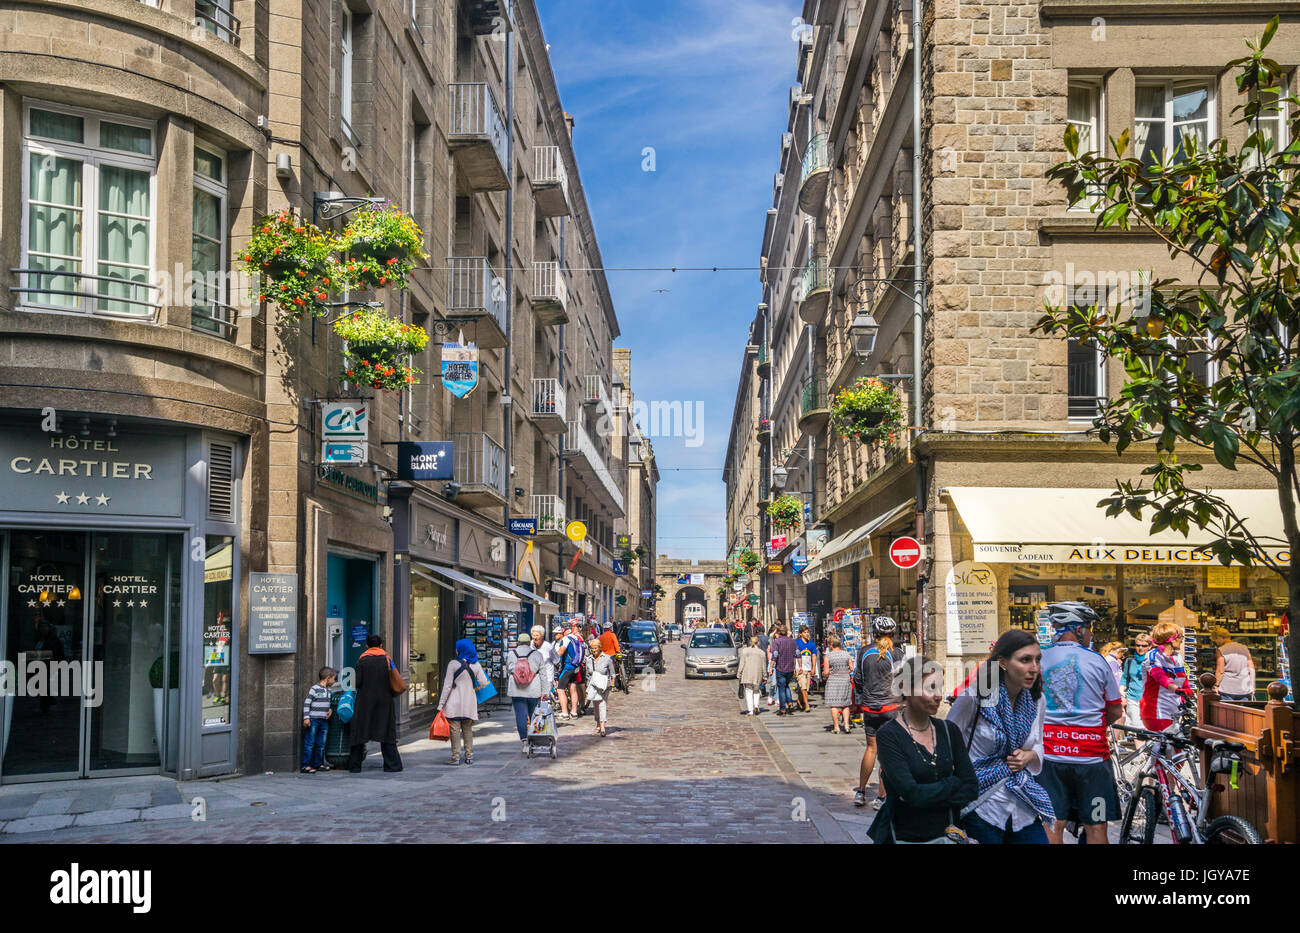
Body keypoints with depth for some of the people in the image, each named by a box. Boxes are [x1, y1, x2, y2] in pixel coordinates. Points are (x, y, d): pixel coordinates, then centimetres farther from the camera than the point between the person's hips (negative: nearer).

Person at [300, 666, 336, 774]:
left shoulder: (328, 690, 13)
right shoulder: (314, 689, -10)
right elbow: (306, 703, -10)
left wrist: (329, 710, 7)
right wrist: (306, 717, -16)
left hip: (324, 721, 7)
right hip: (313, 720, -7)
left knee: (321, 744, 10)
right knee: (309, 743, -5)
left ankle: (318, 764, 19)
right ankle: (306, 765, -4)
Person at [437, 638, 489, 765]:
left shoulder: (453, 664, -8)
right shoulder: (476, 665, 3)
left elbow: (447, 686, -8)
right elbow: (484, 683, 3)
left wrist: (441, 704, -5)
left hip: (454, 703, -4)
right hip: (470, 702, 4)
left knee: (455, 730, -2)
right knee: (468, 730, 12)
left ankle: (456, 757, -4)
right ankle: (469, 756, 12)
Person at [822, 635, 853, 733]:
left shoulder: (828, 656, -8)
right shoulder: (846, 654, 1)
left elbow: (826, 673, -10)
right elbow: (852, 669, 3)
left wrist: (824, 674, 12)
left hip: (833, 681, -3)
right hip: (846, 681, 3)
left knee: (834, 705, 3)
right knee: (846, 704, 12)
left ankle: (836, 727, 4)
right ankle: (846, 724, 4)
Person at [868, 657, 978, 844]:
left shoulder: (949, 731, 3)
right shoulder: (888, 735, -13)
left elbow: (972, 789, -3)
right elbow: (912, 793, -22)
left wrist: (925, 796, -15)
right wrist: (952, 783, -8)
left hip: (944, 833, 4)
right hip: (903, 836, -4)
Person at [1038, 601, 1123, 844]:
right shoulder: (1096, 661, -2)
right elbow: (1115, 712, 5)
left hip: (1049, 754, 2)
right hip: (1090, 755, -1)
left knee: (1052, 826, 4)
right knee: (1096, 828, 7)